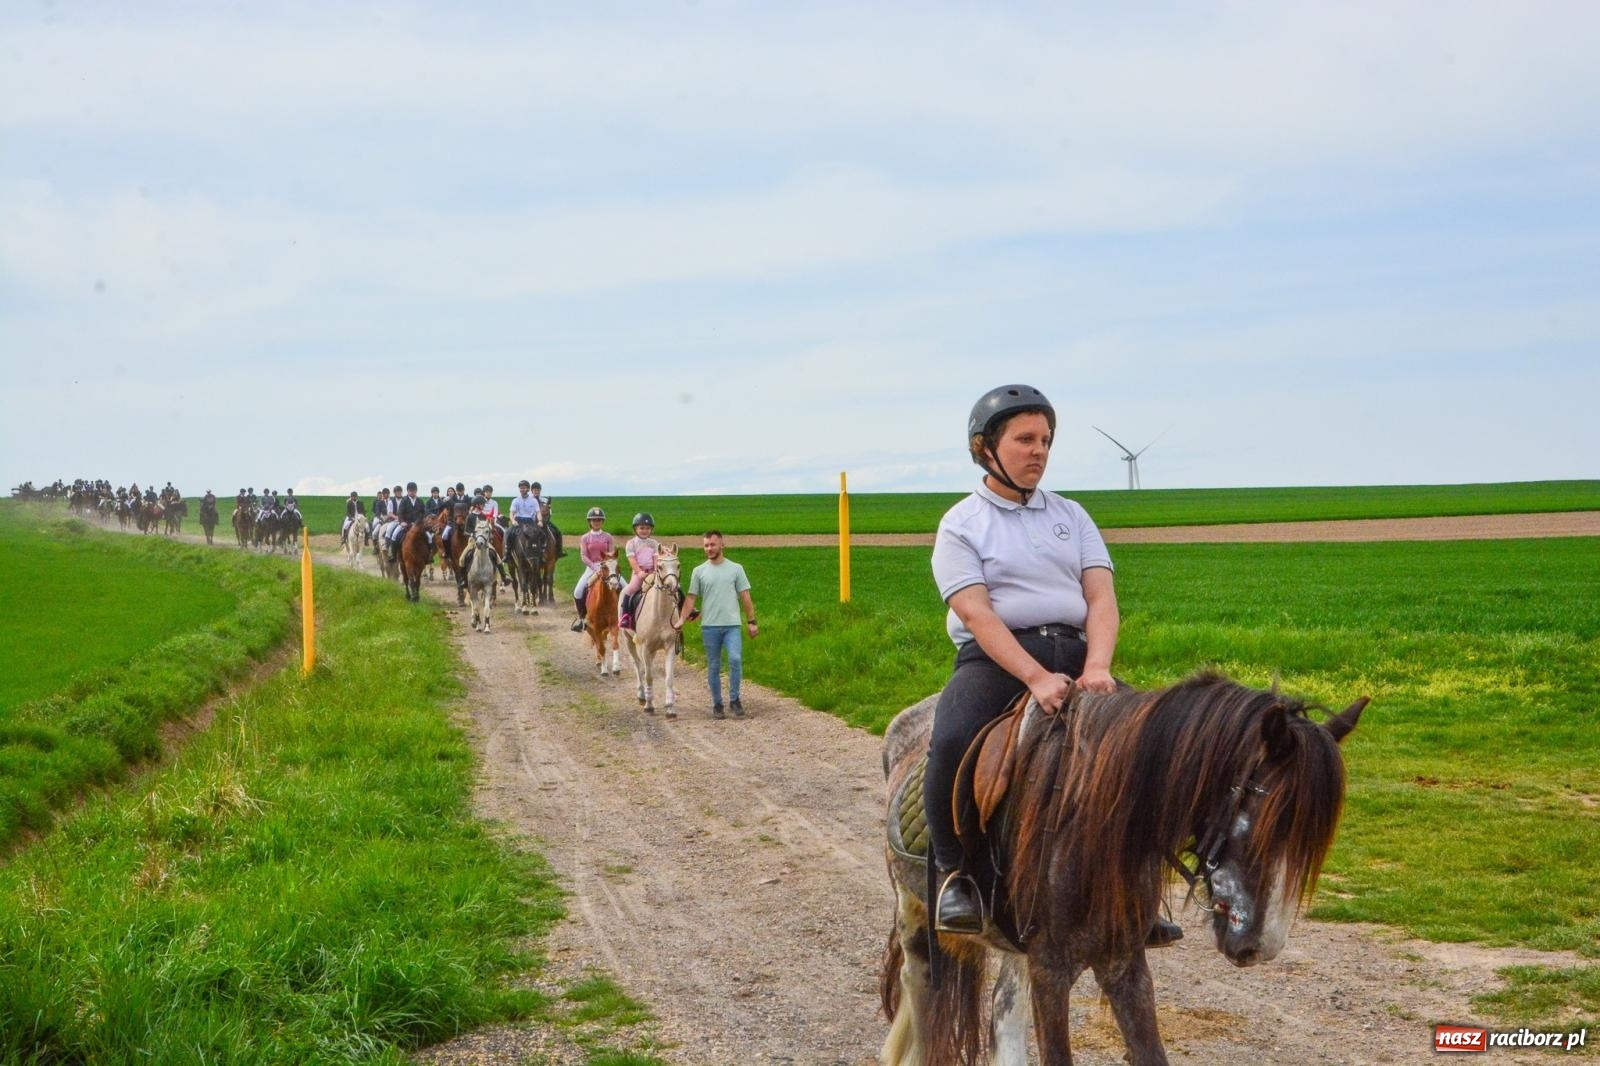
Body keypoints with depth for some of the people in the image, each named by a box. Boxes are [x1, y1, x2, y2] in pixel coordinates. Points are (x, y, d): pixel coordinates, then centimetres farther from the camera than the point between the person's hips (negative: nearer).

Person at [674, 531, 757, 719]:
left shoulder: (735, 569, 4)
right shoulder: (699, 571, 5)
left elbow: (745, 597, 5)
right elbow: (691, 598, 4)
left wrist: (751, 622, 1)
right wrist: (681, 620, -8)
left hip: (732, 625, -1)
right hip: (709, 626, 1)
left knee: (735, 659, -18)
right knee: (713, 667, 6)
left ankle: (734, 699, -6)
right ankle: (717, 704, 16)